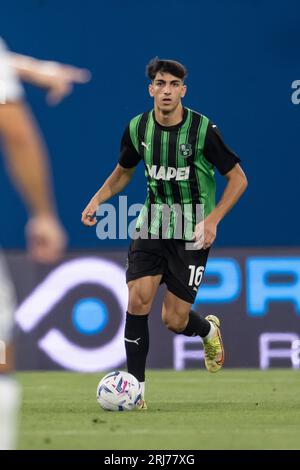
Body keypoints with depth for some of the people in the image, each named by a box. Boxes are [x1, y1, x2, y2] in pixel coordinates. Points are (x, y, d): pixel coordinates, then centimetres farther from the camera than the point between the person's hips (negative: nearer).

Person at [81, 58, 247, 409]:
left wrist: (212, 220, -17)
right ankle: (135, 388, -6)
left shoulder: (203, 130, -15)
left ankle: (208, 330, 33)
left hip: (192, 233, -3)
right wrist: (97, 199, -1)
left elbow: (238, 179, -7)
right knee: (137, 301, -15)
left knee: (174, 321, -4)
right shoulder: (137, 128, -3)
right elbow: (123, 172, 16)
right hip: (152, 225, 3)